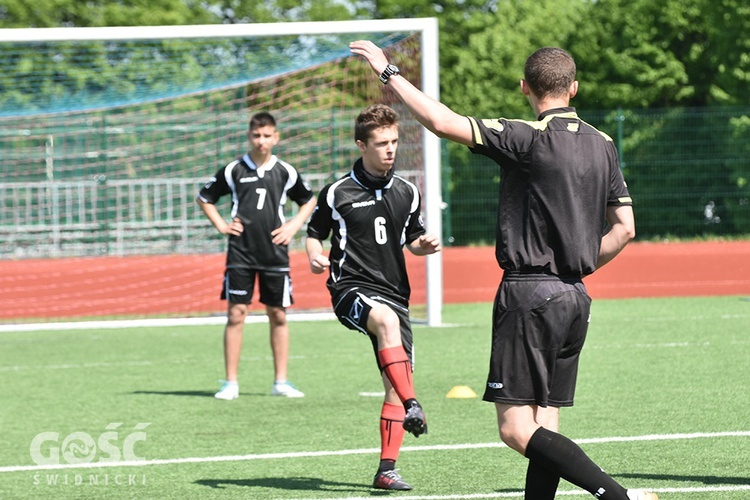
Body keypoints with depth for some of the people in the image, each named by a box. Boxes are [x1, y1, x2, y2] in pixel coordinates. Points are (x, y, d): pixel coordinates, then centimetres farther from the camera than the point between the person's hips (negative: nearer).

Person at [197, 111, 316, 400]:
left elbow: (309, 201, 21)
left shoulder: (286, 172, 5)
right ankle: (231, 383, 0)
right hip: (240, 254, -1)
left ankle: (280, 382, 12)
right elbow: (204, 198, 14)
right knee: (236, 314, -4)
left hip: (275, 254, 1)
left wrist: (293, 226, 7)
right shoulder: (234, 171, 2)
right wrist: (220, 225, 3)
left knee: (278, 316, 3)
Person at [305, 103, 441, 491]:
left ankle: (386, 469, 5)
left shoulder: (407, 192, 11)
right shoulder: (337, 193, -1)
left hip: (393, 292, 5)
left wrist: (424, 245, 0)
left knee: (397, 382, -3)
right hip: (351, 287, -5)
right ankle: (412, 407, -46)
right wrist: (315, 255, -10)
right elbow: (314, 232, 10)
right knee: (387, 320, -39)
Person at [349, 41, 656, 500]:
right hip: (576, 298, 7)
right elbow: (624, 228, 12)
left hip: (530, 294, -7)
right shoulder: (603, 145, 10)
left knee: (517, 430, -8)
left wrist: (389, 73, -8)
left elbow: (443, 122, -18)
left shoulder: (529, 138, -11)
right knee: (544, 428, 10)